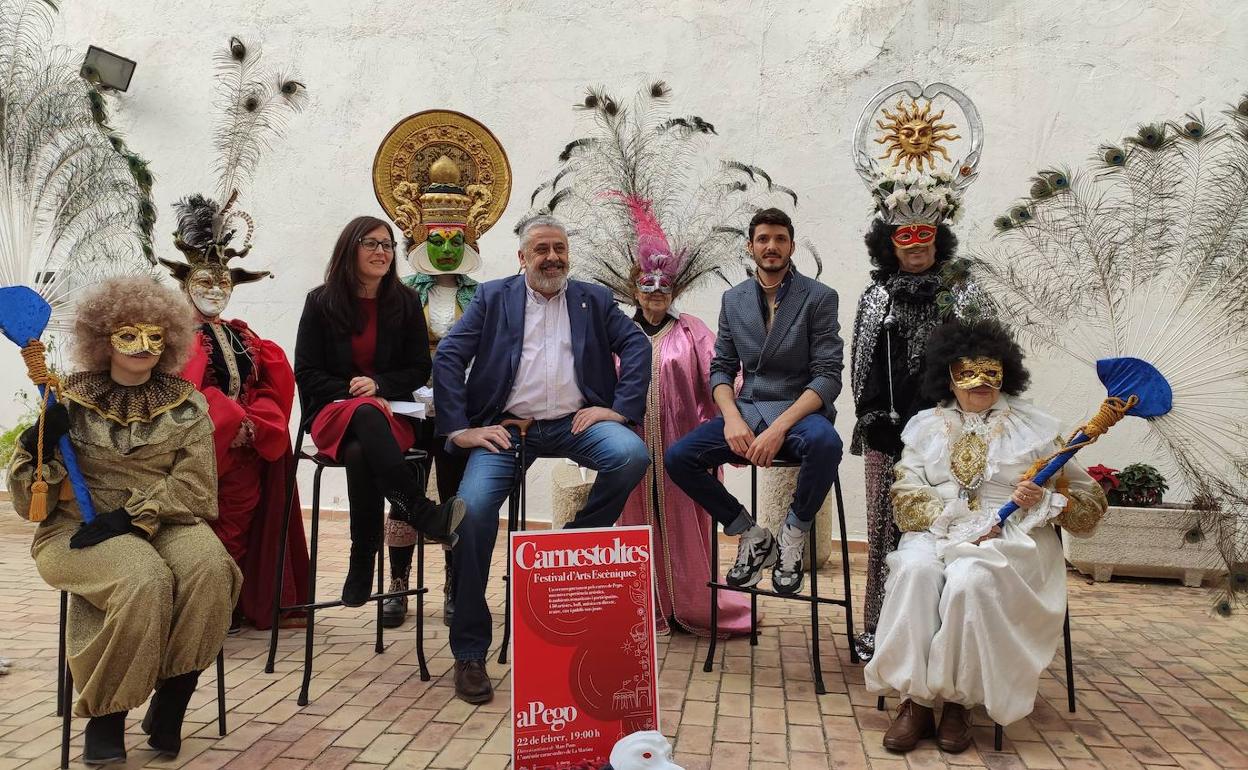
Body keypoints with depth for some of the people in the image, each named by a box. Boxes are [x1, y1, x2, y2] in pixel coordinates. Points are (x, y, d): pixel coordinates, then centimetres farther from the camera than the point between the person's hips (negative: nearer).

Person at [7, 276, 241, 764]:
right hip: (79, 529, -1)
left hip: (167, 523, 2)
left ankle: (170, 705, -13)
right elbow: (30, 503, 4)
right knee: (145, 578, -32)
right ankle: (104, 715, -13)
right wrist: (39, 447, -15)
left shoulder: (185, 405, 7)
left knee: (209, 567, -30)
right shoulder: (70, 402, 5)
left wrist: (132, 516, -18)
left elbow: (194, 485, -4)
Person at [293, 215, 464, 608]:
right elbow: (306, 373, 3)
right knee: (367, 414, -39)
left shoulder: (405, 302, 9)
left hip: (392, 413, 1)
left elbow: (419, 369, 9)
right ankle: (422, 513, -46)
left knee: (361, 454, -36)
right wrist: (353, 392, -13)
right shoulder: (321, 302, 5)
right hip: (334, 413, -1)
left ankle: (363, 562, -29)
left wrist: (378, 384, -10)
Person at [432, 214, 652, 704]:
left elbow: (637, 347, 6)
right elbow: (447, 357, 4)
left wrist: (620, 408, -9)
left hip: (575, 423, 1)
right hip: (507, 427, -1)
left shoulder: (594, 300, 18)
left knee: (631, 455, -29)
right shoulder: (493, 297, 13)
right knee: (472, 511, -24)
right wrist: (459, 428, -7)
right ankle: (469, 654, -9)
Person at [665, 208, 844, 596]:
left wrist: (779, 428, -23)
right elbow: (721, 369, 11)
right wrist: (732, 418, -11)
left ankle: (792, 537, -10)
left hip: (800, 410, -4)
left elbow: (828, 377, -9)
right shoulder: (733, 299, 11)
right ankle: (753, 537, 1)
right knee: (677, 457, -18)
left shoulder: (819, 298, -2)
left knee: (825, 444, -38)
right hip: (746, 409, 4)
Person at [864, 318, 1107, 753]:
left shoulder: (1034, 428, 9)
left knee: (969, 580, -34)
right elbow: (906, 496, 1)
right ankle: (915, 699, -27)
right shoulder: (926, 426, 13)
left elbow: (1090, 501, 9)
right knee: (915, 570, -32)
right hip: (937, 534, 2)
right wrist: (960, 525, -15)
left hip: (1011, 539, -1)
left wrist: (1043, 498, -13)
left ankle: (958, 701, -20)